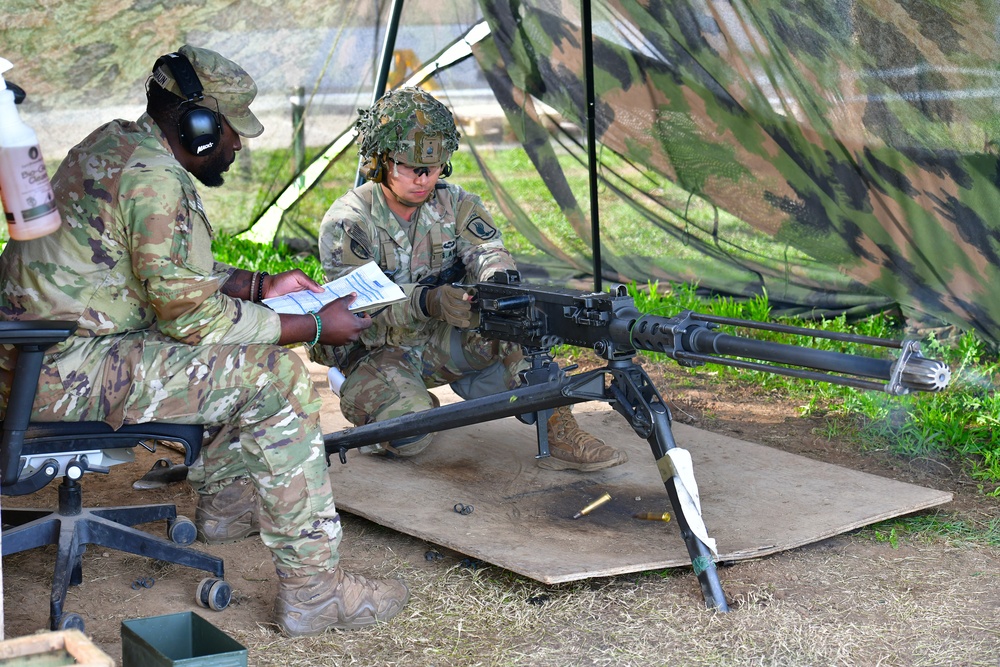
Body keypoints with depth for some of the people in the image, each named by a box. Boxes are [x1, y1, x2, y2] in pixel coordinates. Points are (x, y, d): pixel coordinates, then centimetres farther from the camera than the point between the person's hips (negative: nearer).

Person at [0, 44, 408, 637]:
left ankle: (224, 502, 36)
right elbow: (190, 313, -20)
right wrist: (316, 328, -13)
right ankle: (313, 590, -13)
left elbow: (177, 275, 23)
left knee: (243, 353, 23)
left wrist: (258, 286, 16)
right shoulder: (155, 178, -20)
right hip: (67, 376, -11)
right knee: (278, 376, -14)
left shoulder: (116, 144, 12)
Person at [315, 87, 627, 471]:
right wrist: (428, 302, -47)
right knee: (408, 435, -31)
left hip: (439, 342, 4)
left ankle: (556, 430, -20)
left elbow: (488, 253, -17)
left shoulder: (455, 205, -2)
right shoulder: (346, 222, -16)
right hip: (375, 352, -3)